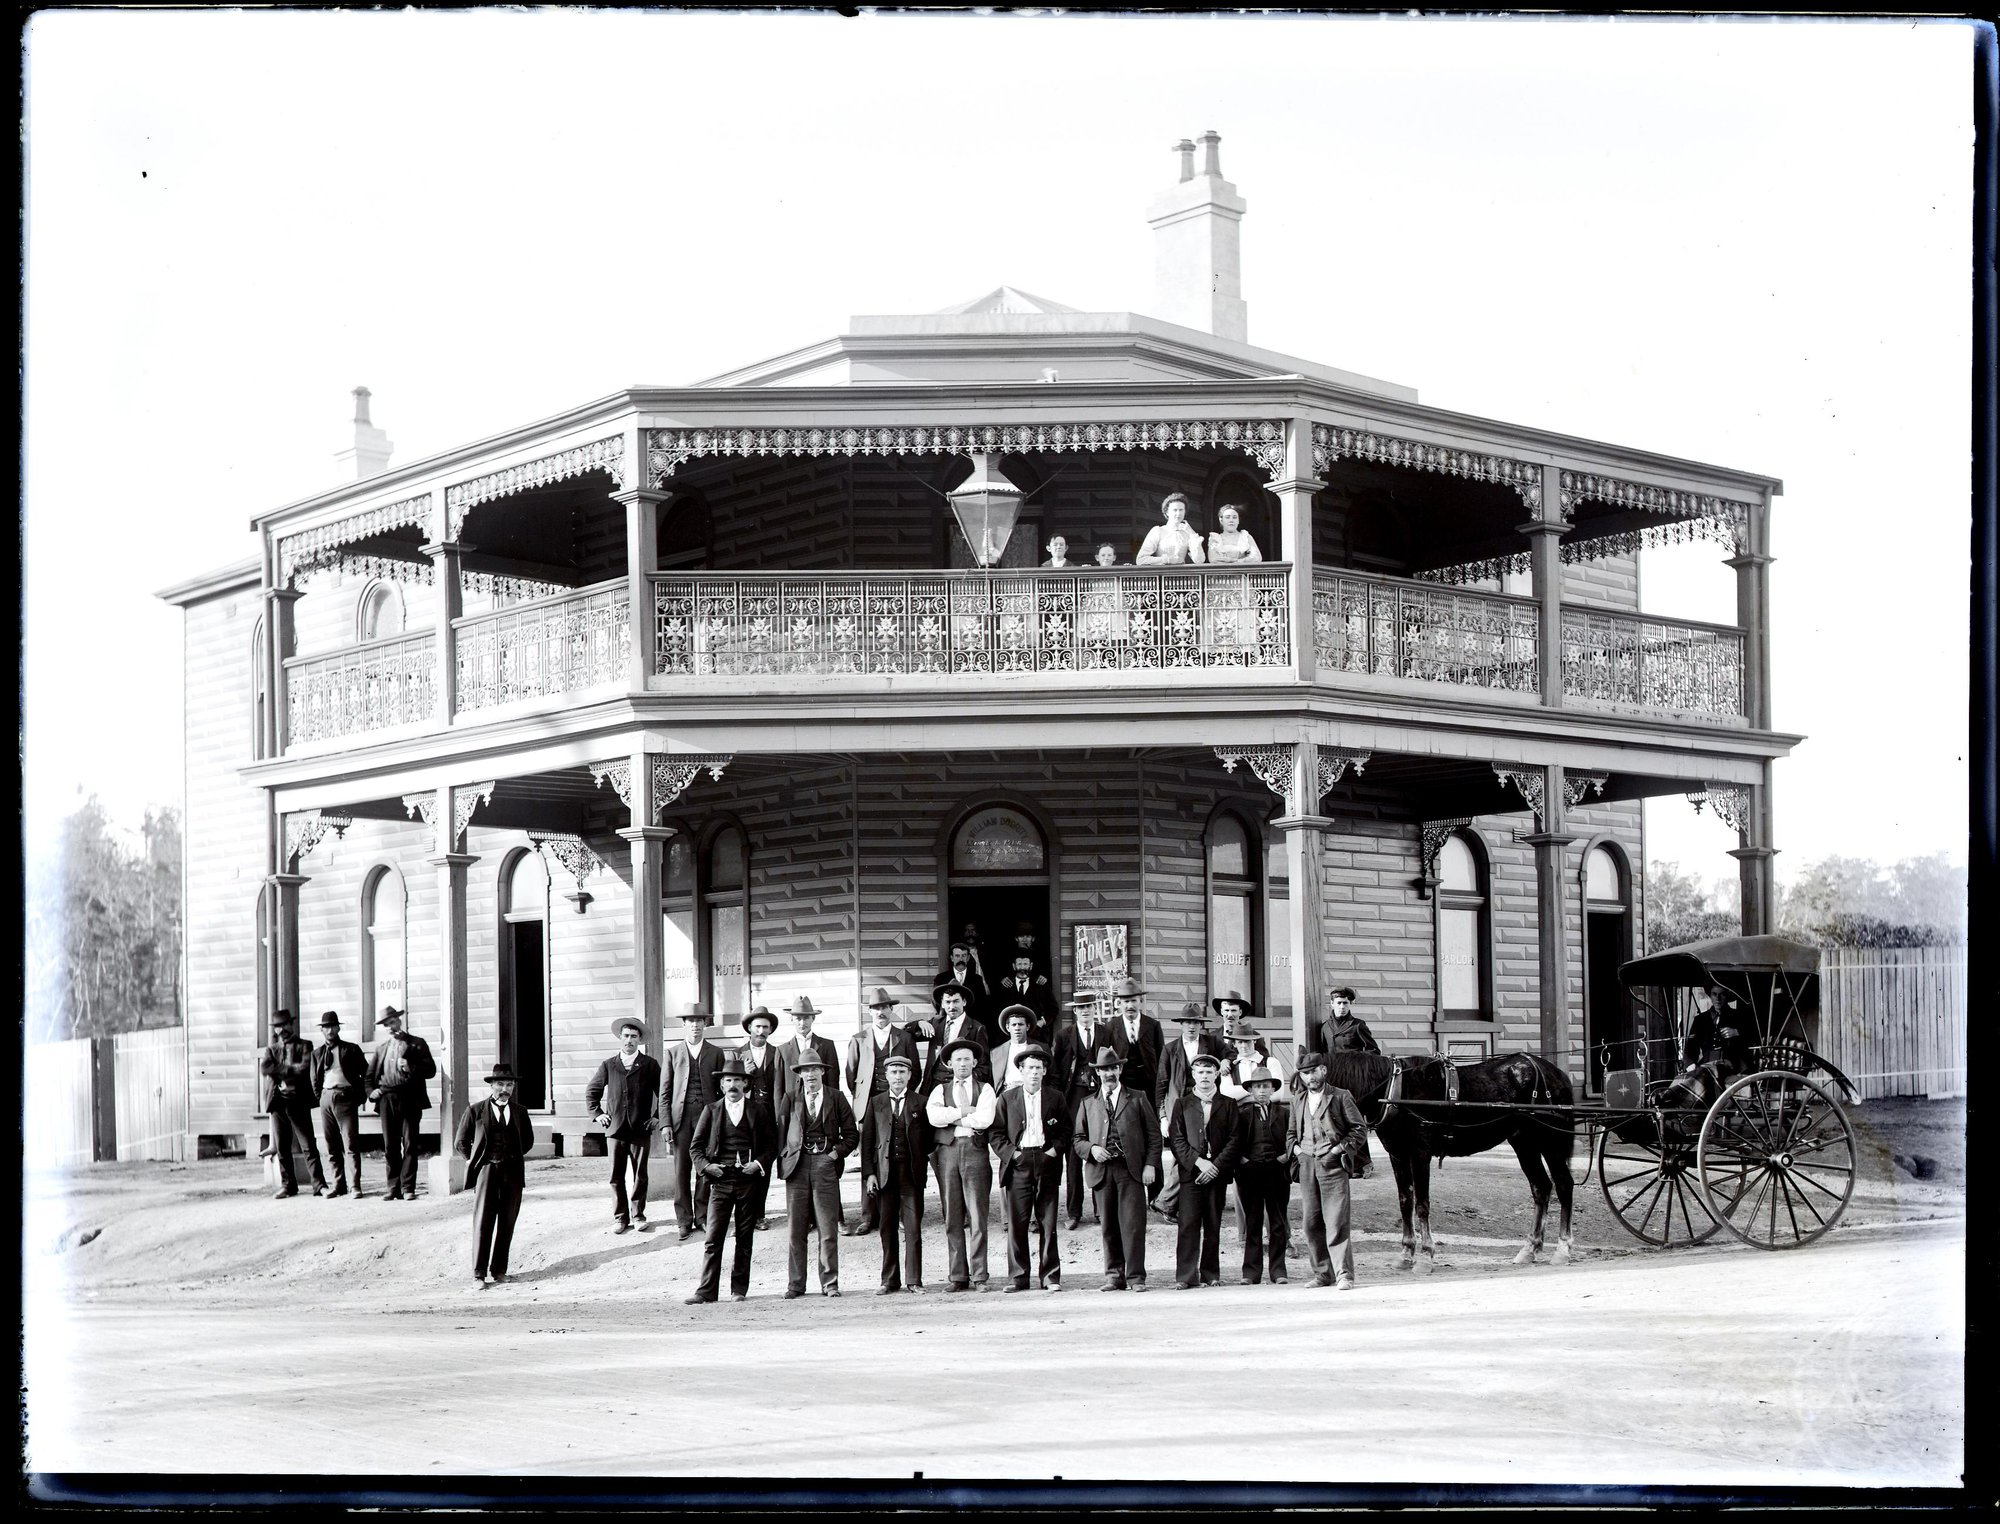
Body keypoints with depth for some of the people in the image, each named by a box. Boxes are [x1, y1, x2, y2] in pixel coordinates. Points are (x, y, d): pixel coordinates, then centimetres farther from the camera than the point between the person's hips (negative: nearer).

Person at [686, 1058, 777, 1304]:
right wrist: (706, 1166, -7)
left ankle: (739, 1289, 11)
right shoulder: (711, 1110, 9)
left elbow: (772, 1144, 10)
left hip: (749, 1180, 1)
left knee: (745, 1239, 4)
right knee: (713, 1238, -7)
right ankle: (706, 1291, -7)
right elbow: (695, 1145, 10)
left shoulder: (758, 1111, 9)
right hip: (720, 1181, -1)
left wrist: (759, 1164, -7)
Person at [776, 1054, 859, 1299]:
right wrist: (784, 1159, 3)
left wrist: (837, 1152, -2)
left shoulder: (836, 1098, 8)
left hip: (825, 1163, -1)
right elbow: (781, 1132, 14)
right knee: (796, 1229, 1)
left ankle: (829, 1283, 3)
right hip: (797, 1165, 1)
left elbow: (851, 1133, 10)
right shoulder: (791, 1100, 10)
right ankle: (795, 1284, 7)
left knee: (828, 1228, -3)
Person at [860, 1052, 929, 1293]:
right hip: (884, 1172, 1)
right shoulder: (875, 1104, 9)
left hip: (912, 1173, -1)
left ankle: (913, 1280, 1)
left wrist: (919, 1162, -4)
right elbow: (867, 1141, 6)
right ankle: (890, 1280, 10)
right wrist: (869, 1173, -2)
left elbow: (929, 1139, 8)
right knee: (887, 1228, 4)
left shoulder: (920, 1103, 7)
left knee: (913, 1228, -3)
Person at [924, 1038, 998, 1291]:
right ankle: (958, 1277, 5)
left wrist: (953, 1117, -1)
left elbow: (985, 1119, -6)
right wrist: (966, 1112, -6)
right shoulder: (940, 1090, 15)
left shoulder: (984, 1089, 11)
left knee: (977, 1215, -5)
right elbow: (933, 1116, -5)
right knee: (952, 1216, 1)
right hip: (947, 1150, 2)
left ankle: (979, 1277, -2)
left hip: (975, 1150, -2)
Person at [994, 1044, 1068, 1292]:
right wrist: (1011, 1153, -6)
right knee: (1016, 1223, -2)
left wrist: (1055, 1151, -5)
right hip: (1018, 1164, 0)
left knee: (1048, 1223, 0)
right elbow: (997, 1134, 7)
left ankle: (1050, 1276, 5)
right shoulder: (1007, 1099, 10)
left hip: (1046, 1162, 0)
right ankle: (1018, 1277, 4)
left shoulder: (1055, 1099, 11)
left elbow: (1065, 1132, 11)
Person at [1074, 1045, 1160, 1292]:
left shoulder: (1138, 1099, 11)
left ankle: (1135, 1276, -5)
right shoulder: (1088, 1104, 16)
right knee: (1109, 1226, 3)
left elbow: (1153, 1134, 9)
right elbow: (1078, 1140, 16)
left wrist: (1150, 1165, -2)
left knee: (1133, 1223, -8)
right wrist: (1091, 1149, -5)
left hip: (1131, 1170, -2)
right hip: (1102, 1170, 2)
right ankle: (1114, 1276, 10)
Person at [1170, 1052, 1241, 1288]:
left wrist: (1216, 1165, -8)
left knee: (1213, 1225, 2)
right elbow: (1176, 1140, 4)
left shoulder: (1228, 1105, 11)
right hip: (1190, 1171, -1)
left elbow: (1234, 1139, 4)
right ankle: (1186, 1276, -9)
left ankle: (1211, 1274, 8)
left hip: (1217, 1172, 1)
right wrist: (1198, 1162, -9)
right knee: (1188, 1224, -8)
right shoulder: (1182, 1104, 11)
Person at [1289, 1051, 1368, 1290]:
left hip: (1332, 1163, -5)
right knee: (1312, 1223, 5)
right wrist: (1294, 1147, 7)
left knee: (1336, 1222, -12)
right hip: (1306, 1165, 5)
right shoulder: (1299, 1102, 18)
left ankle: (1344, 1274, -12)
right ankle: (1323, 1273, 14)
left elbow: (1360, 1128, 0)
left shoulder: (1341, 1097, 2)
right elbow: (1290, 1132, 28)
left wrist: (1341, 1148, -10)